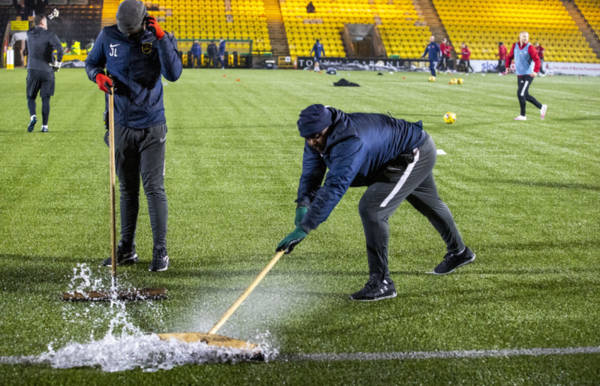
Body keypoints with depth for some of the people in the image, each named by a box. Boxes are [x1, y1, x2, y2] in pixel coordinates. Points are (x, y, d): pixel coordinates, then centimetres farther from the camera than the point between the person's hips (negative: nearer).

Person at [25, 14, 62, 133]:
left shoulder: (30, 34, 5)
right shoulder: (49, 35, -6)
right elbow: (59, 49, -21)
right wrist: (58, 63, -9)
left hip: (32, 70, 2)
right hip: (47, 71, -2)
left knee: (31, 97, 13)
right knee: (45, 99, 6)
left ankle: (33, 116, -13)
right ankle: (44, 126, 5)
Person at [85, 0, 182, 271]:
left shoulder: (157, 38, -7)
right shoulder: (108, 36, -1)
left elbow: (173, 74, -20)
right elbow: (91, 63, 14)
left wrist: (160, 37, -25)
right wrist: (98, 75, -8)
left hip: (152, 126, -3)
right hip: (121, 125, 3)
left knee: (154, 188, -6)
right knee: (127, 189, 11)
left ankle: (160, 252, 1)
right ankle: (127, 250, 20)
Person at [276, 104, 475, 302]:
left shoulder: (350, 143, -41)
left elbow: (334, 188, -48)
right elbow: (311, 174, -9)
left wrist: (304, 228, -52)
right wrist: (303, 205, -28)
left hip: (417, 155, -11)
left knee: (371, 208, -24)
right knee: (429, 204, 30)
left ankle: (381, 282, -17)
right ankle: (459, 252, 55)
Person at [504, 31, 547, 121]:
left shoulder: (529, 47, -12)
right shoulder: (515, 46, 6)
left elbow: (537, 60, -18)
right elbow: (509, 56, 21)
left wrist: (535, 71, -32)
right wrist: (507, 67, 9)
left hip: (528, 75, -7)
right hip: (519, 75, 7)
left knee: (520, 94, -13)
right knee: (525, 95, 11)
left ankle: (523, 115, -2)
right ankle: (542, 107, 26)